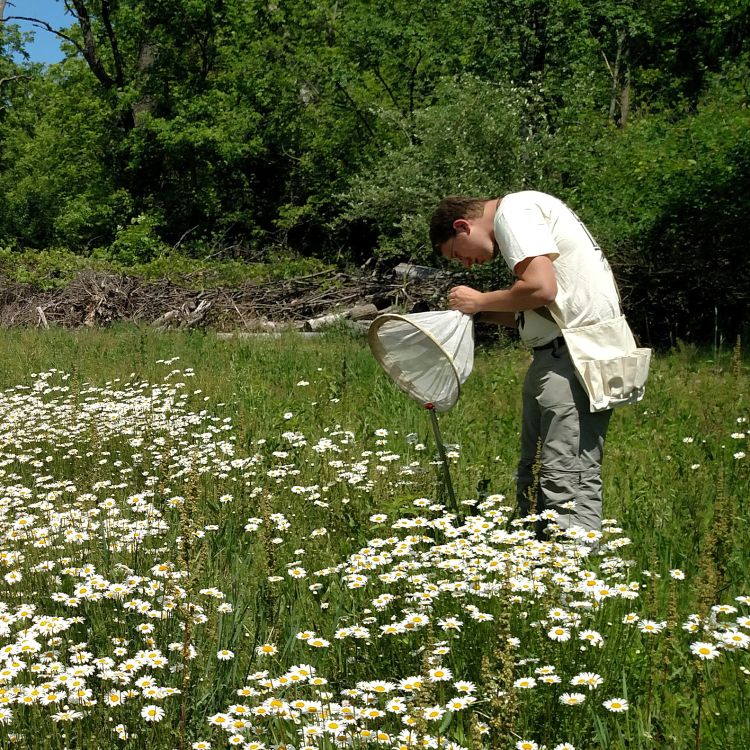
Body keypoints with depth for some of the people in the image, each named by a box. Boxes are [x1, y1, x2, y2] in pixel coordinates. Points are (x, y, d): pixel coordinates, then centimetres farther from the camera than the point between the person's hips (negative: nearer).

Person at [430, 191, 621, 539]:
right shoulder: (521, 214, 23)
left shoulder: (513, 211, -7)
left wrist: (480, 300, -6)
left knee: (567, 480, -13)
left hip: (577, 356, -11)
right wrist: (484, 313, 10)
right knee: (533, 479, 14)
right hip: (557, 354, 11)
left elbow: (542, 288, -20)